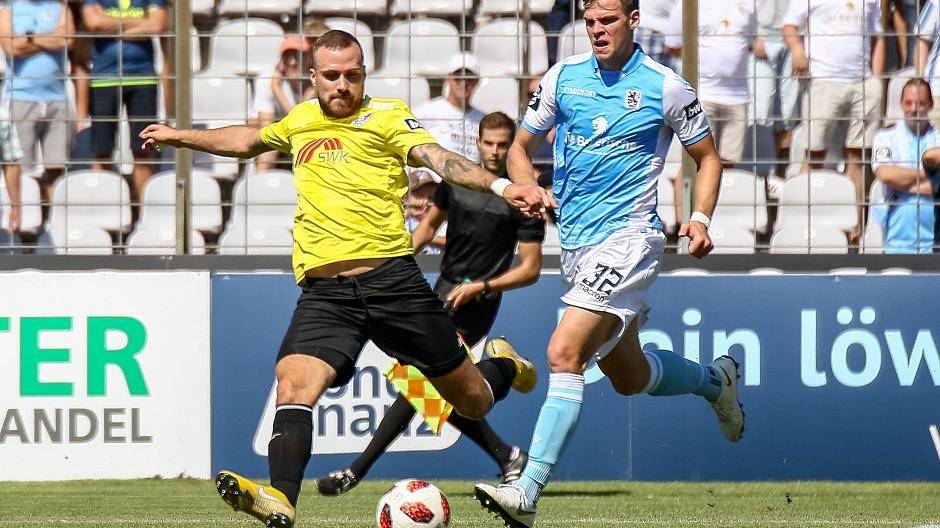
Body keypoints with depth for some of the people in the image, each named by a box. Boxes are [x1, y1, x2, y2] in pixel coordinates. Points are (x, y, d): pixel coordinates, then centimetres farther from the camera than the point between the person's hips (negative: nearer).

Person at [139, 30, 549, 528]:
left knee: (470, 400, 8)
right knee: (294, 382, -24)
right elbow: (249, 140, 40)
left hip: (391, 276, -3)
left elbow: (436, 157, -12)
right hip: (323, 291, 3)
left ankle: (501, 370, 44)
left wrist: (500, 186, -29)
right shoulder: (300, 120, 18)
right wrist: (180, 136, 47)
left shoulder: (386, 115, 4)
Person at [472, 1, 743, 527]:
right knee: (629, 376, 18)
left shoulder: (665, 86, -5)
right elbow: (520, 148, 14)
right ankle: (715, 379, 49)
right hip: (576, 243, 6)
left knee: (565, 353, -23)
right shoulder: (562, 78, 5)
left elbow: (708, 158, 7)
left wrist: (700, 219, -9)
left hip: (629, 235, -6)